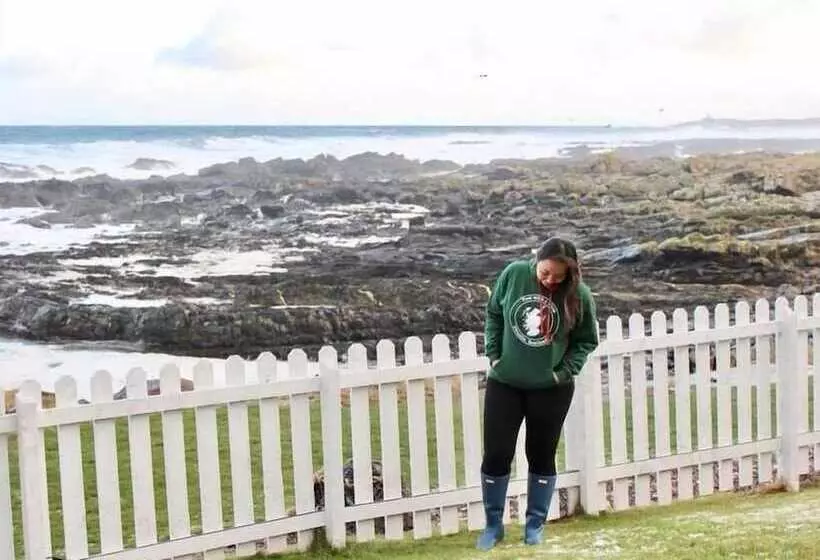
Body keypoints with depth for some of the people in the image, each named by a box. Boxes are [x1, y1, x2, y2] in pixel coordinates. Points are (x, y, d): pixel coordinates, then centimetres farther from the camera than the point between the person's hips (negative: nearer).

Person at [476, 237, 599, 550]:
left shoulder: (578, 295, -14)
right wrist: (493, 355, -3)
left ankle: (535, 524, 27)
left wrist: (565, 371, -11)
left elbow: (587, 340, -1)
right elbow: (494, 314, 4)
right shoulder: (513, 274, -11)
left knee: (542, 456, 10)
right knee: (496, 454, 3)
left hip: (551, 388, -1)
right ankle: (493, 524, 20)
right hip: (504, 382, 1)